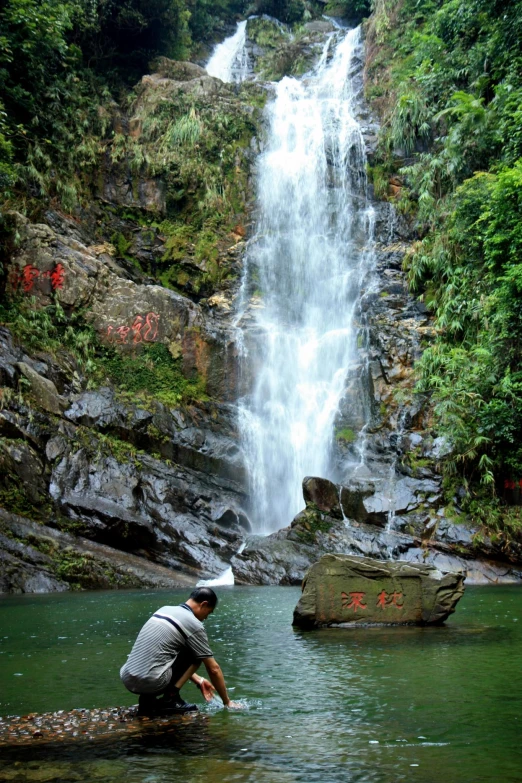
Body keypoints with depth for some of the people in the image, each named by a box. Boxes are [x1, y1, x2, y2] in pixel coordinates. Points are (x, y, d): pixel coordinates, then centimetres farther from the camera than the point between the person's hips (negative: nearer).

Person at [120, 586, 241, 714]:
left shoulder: (164, 609, 19)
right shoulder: (194, 625, -3)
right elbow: (213, 669, 4)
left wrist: (199, 680, 34)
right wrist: (227, 702, 17)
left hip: (127, 680, 7)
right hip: (152, 682, -7)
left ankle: (147, 699, 13)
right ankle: (170, 698, 2)